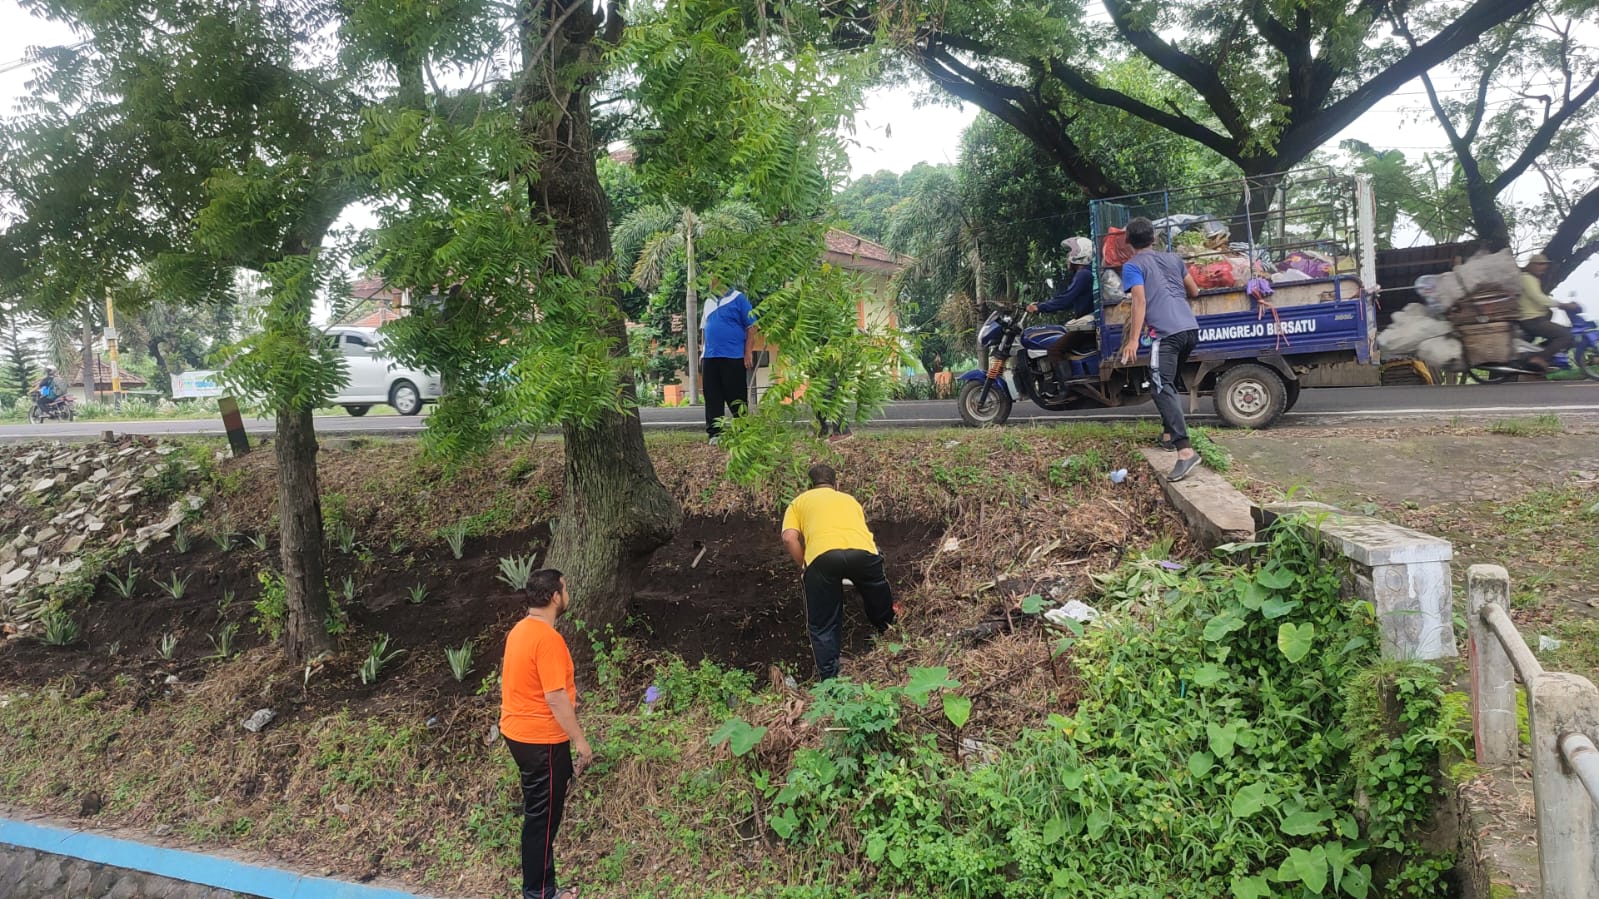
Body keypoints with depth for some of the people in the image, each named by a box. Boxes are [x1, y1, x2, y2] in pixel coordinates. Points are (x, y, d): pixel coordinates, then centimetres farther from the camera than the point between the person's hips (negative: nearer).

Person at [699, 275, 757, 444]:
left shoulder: (738, 298, -4)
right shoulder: (709, 302, 15)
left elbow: (751, 326, -7)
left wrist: (748, 352, -12)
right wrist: (702, 353, 15)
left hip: (734, 358, -6)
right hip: (710, 358, 6)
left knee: (737, 398, 1)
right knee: (712, 398, 6)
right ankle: (714, 433, 11)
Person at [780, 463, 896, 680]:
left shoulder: (799, 502, 30)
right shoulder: (849, 499, 39)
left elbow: (789, 538, 12)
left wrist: (805, 568, 22)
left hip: (822, 555, -2)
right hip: (863, 551, 2)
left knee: (823, 627, 13)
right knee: (883, 617, 26)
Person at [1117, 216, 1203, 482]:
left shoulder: (1132, 266, 3)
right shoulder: (1173, 259, 22)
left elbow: (1139, 301, -10)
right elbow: (1194, 291, 31)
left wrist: (1133, 340, -15)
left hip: (1167, 333, -7)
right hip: (1191, 329, 7)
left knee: (1162, 389, -15)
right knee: (1168, 384, 26)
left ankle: (1185, 451, -28)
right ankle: (1169, 435, 31)